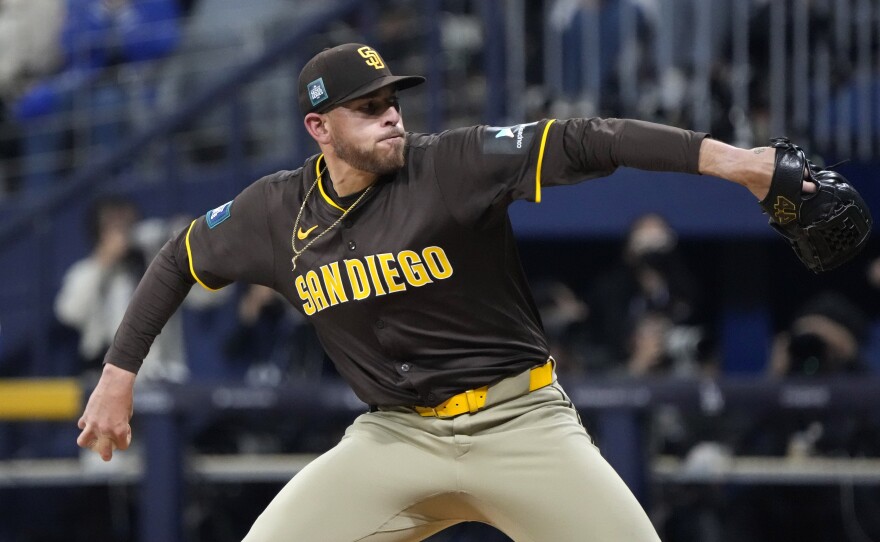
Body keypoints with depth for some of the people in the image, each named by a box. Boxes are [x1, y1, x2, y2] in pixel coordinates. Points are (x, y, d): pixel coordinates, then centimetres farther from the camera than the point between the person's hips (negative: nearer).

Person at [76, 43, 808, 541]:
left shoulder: (453, 166, -14)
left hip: (521, 423, -3)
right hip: (399, 435, 3)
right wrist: (118, 376, 13)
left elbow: (579, 143, -25)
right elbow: (180, 262, 15)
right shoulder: (279, 212, -1)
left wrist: (722, 158, -38)